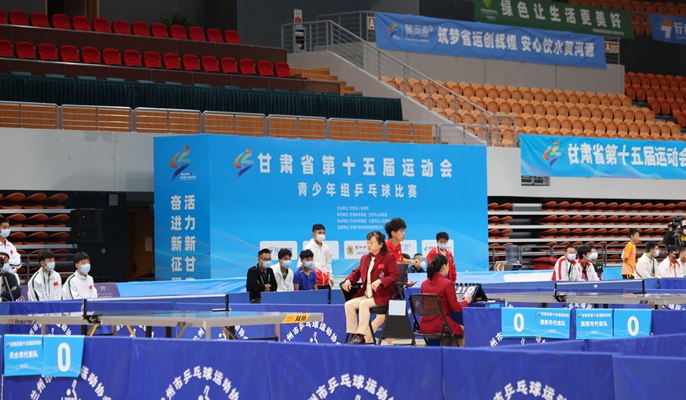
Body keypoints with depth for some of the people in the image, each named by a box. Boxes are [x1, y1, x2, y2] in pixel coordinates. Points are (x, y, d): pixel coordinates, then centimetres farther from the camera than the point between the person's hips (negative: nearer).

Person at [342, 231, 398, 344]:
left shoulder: (389, 257, -4)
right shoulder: (365, 258, 17)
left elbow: (394, 276, -11)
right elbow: (357, 272, 24)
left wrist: (380, 281, -27)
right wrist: (348, 280, 2)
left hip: (382, 296, -7)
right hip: (366, 295, 7)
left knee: (364, 304, -31)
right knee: (349, 304, -15)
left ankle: (361, 335, -28)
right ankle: (354, 334, -13)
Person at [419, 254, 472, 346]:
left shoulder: (424, 284, 4)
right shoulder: (447, 284, -14)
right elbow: (455, 308, -9)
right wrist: (466, 301, 11)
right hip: (440, 325, -6)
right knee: (461, 330, 24)